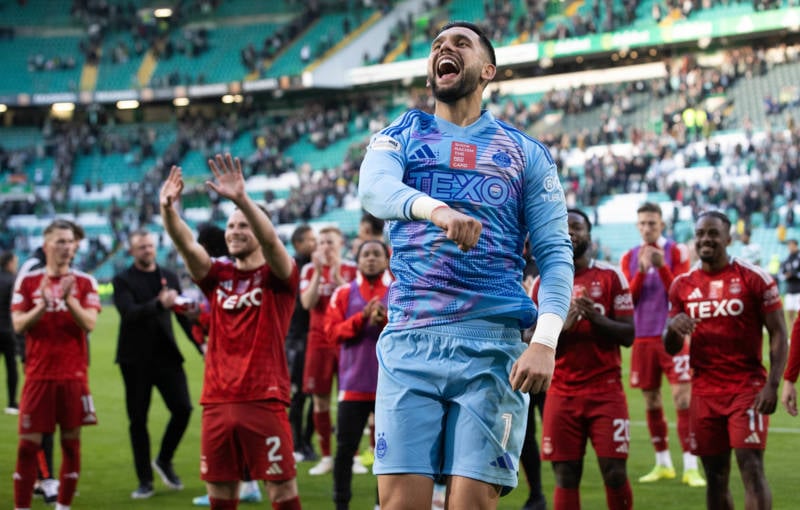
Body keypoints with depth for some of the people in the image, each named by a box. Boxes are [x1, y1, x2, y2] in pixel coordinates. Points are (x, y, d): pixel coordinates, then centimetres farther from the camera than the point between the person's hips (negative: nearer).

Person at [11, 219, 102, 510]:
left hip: (74, 374, 1)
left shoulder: (84, 283, 5)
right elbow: (18, 325, -3)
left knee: (71, 441, 3)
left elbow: (89, 324, -6)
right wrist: (42, 306, -20)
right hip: (39, 374, -1)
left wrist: (69, 300, -21)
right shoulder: (28, 282, 5)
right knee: (29, 443, -2)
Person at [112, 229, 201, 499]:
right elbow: (129, 312, -18)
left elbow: (183, 315, 14)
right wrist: (158, 304, -35)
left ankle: (164, 461, 17)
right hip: (136, 359, -3)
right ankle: (145, 480, 11)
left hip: (167, 355, 3)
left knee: (183, 408, -7)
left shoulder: (169, 276, 11)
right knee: (138, 419, 2)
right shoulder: (123, 280, -2)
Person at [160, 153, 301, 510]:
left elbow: (271, 240, -20)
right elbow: (186, 245, -5)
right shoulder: (218, 275, 12)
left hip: (264, 400, -4)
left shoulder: (277, 276, 1)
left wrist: (242, 199, -37)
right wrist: (168, 210, -25)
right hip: (218, 400, 4)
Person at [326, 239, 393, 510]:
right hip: (354, 384, 0)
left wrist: (387, 321, -19)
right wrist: (362, 317, -17)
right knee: (345, 447, 0)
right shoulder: (344, 293, 6)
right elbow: (333, 330, -4)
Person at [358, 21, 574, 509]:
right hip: (409, 341, 1)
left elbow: (555, 254, 6)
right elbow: (373, 189, -10)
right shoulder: (400, 136, 14)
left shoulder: (527, 153, 13)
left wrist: (546, 341, -12)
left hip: (492, 343, -1)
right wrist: (435, 209, -32)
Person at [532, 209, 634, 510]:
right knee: (565, 477, 0)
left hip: (606, 391, -1)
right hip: (562, 394, 1)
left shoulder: (610, 277, 2)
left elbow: (628, 335, -1)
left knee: (615, 474, -6)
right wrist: (563, 326, -14)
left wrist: (596, 318, -18)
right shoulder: (543, 284, 7)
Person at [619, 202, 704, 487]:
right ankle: (663, 464, 20)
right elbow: (628, 299, -1)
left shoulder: (676, 252, -2)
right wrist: (642, 271, -16)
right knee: (651, 401, 8)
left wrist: (662, 267, -21)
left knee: (683, 398, -11)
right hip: (643, 337, 4)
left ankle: (691, 467, -11)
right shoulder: (630, 258, 7)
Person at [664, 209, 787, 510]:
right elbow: (671, 349, 13)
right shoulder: (683, 285, 9)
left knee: (752, 468, -12)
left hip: (747, 387, -4)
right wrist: (673, 327, -10)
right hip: (705, 392, 4)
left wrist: (772, 384, -14)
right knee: (715, 476, 8)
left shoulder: (754, 279, -3)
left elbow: (778, 334, -3)